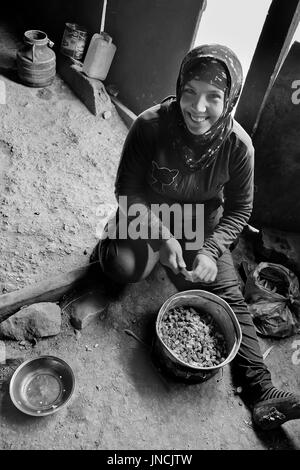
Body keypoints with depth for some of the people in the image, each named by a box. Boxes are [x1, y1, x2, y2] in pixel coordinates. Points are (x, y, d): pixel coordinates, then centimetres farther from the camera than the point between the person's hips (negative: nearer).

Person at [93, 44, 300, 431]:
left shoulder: (238, 144, -20)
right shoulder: (150, 126, -24)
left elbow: (239, 209, -7)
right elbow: (128, 190, -15)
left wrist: (211, 251, -21)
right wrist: (163, 237, -27)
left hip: (203, 226, 1)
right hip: (148, 215, -1)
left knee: (229, 296, -9)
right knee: (125, 268, -28)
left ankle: (262, 393, -2)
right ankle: (110, 244, 9)